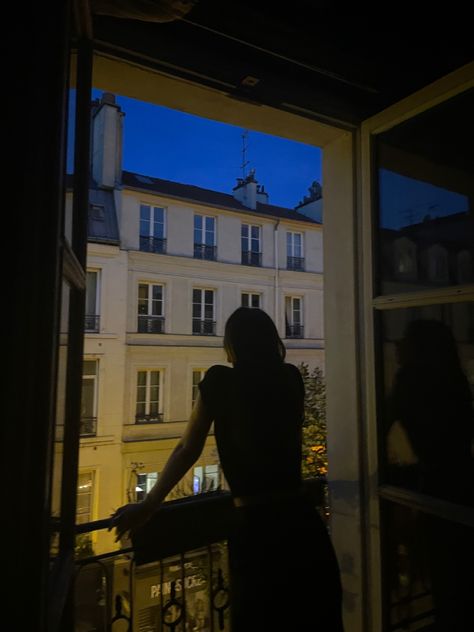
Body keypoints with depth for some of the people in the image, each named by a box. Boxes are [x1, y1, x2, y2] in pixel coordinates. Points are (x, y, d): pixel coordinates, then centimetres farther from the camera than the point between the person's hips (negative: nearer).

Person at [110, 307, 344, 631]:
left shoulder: (220, 380, -6)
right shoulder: (291, 378, 3)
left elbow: (188, 450, -2)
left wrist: (148, 505, 7)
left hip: (255, 526, -3)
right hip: (301, 518, 4)